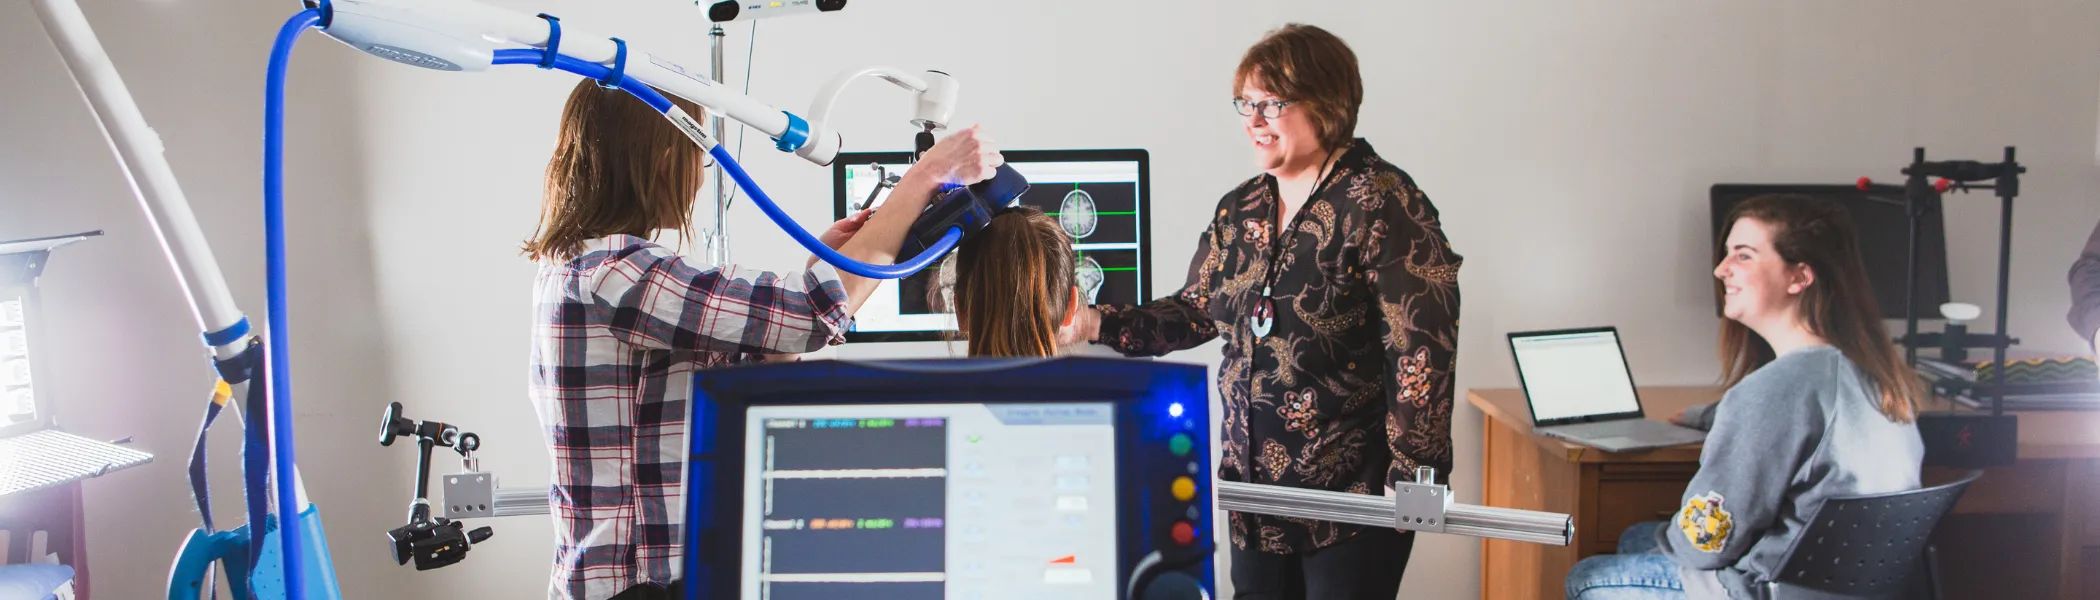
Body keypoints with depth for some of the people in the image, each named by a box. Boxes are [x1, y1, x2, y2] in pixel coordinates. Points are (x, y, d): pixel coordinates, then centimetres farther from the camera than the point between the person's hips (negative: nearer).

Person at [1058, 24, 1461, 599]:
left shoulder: (1381, 203, -14)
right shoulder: (1238, 210, 9)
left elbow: (1423, 351, -17)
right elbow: (1195, 311, 13)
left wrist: (1411, 484, -19)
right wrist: (1096, 324, -1)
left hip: (1351, 494, -6)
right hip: (1253, 488, 7)